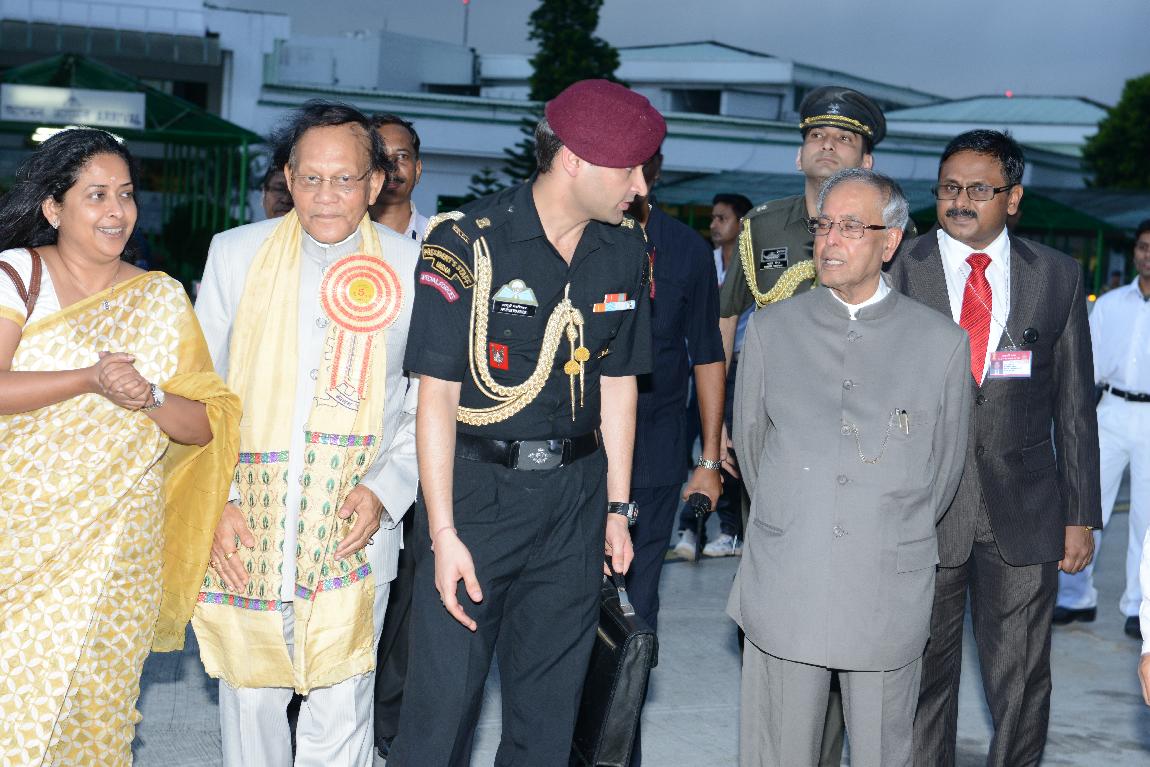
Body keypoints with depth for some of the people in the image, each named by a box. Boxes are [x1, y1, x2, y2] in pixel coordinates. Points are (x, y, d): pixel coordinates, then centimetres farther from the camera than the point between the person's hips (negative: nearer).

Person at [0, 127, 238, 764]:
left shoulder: (161, 299, 9)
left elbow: (209, 424, 6)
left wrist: (149, 398, -13)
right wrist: (90, 380, -21)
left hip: (117, 549, 2)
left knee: (97, 707, 4)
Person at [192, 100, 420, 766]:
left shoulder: (412, 267, -1)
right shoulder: (236, 253, 3)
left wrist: (385, 491, -9)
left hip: (353, 530, -1)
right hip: (242, 528, 1)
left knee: (340, 712, 2)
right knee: (250, 694, 11)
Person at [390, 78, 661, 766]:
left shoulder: (626, 252, 4)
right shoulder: (467, 242, -12)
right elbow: (437, 393, -12)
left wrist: (617, 507, 11)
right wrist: (443, 533, -14)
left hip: (575, 491, 5)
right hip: (475, 486, -4)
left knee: (550, 706, 11)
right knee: (445, 692, -2)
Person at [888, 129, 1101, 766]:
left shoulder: (1058, 276, 5)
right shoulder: (899, 269, 0)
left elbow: (1074, 404, 7)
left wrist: (1081, 515, 5)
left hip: (1023, 512, 1)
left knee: (1022, 679, 8)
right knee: (921, 672, 7)